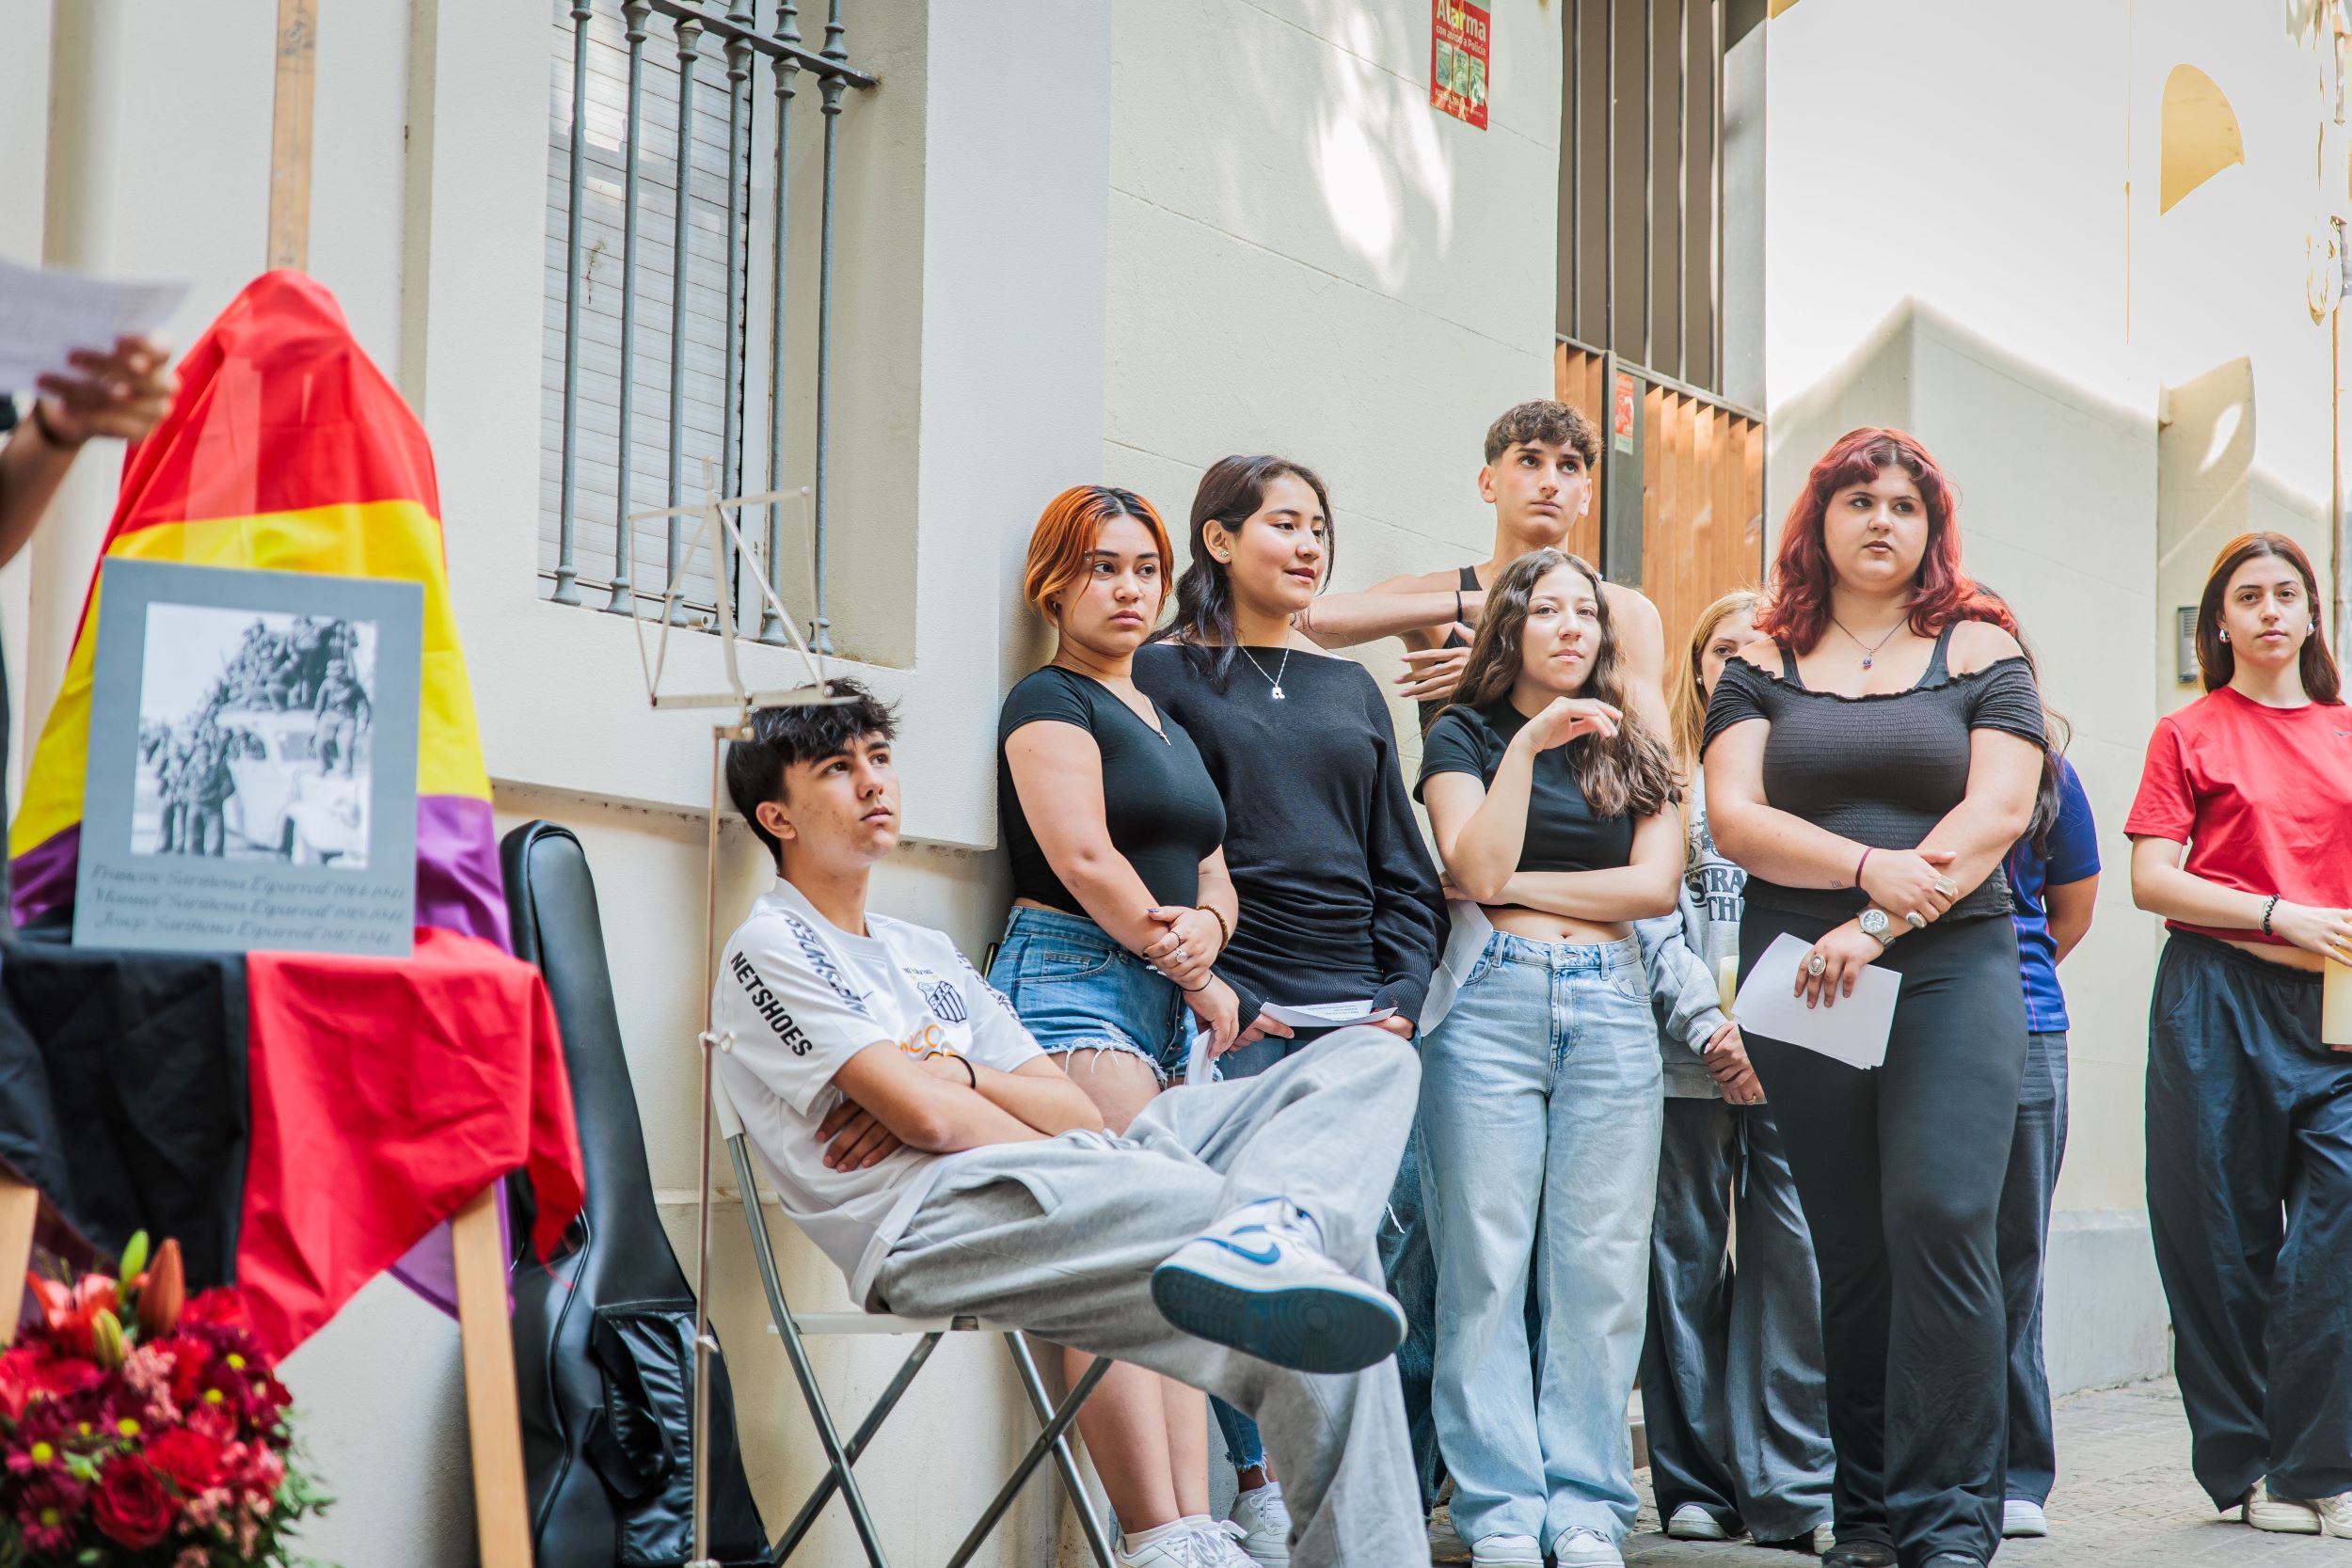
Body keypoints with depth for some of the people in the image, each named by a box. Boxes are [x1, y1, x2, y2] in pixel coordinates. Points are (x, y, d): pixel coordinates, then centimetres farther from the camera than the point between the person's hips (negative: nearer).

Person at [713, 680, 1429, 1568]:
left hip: (1051, 1184, 9)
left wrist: (956, 1079, -2)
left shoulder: (931, 956, 31)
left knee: (1371, 1059, -5)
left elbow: (1081, 1114, 17)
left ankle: (1259, 1238, -34)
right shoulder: (770, 950, 6)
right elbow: (927, 1118, -10)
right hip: (937, 1218, -9)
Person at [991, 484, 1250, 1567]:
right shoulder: (1050, 700, 1)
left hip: (1167, 1002, 8)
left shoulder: (1168, 729, 26)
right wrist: (1199, 979, -4)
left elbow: (1213, 873, 24)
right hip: (1074, 980, -8)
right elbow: (1085, 859, -10)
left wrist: (1205, 925, 0)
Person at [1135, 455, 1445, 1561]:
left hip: (1359, 1012, 5)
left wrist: (1403, 995, 4)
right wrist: (1210, 994, -12)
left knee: (1394, 1252, -2)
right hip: (1235, 1011, -4)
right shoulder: (1163, 673, 4)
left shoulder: (1351, 689, 20)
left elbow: (1404, 868, 18)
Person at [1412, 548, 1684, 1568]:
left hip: (1610, 1007, 3)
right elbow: (1476, 870, -7)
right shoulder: (1465, 735, 9)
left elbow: (1656, 885, 3)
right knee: (1487, 1261, -5)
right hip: (1492, 1002, -2)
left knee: (1600, 1264, -1)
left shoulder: (1631, 751, 17)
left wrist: (1518, 885, -1)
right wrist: (1528, 746, -10)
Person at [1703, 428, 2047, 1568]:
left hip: (1951, 963, -2)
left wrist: (1879, 925, -15)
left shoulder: (1980, 651, 8)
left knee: (1939, 1218, -15)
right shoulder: (1763, 663, 12)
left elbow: (1996, 812, -4)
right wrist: (1869, 865, -15)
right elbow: (1733, 817, 0)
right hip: (1798, 973, 2)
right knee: (1850, 1247, 5)